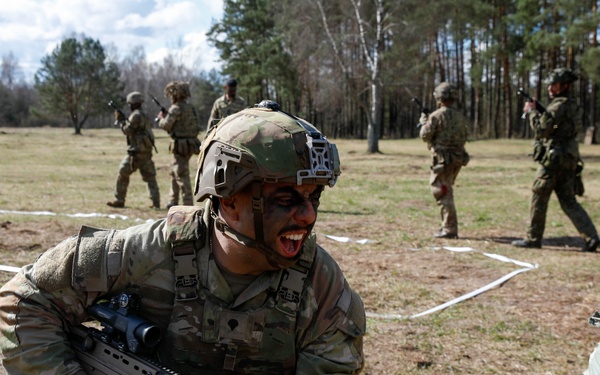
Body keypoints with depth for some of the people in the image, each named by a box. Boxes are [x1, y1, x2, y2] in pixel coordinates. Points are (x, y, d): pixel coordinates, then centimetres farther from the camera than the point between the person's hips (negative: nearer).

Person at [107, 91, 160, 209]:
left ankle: (119, 201, 8)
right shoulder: (145, 116, 18)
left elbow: (127, 130, -11)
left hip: (136, 152, -8)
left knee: (123, 174, 4)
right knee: (150, 177, 5)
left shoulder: (136, 115, -11)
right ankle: (156, 202, -4)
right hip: (147, 152, 8)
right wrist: (124, 119, 20)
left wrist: (121, 120, 3)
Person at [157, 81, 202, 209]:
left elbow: (166, 125, -16)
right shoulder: (191, 108, 12)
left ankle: (188, 205, -8)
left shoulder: (176, 108, -13)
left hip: (180, 146, -9)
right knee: (174, 172, 21)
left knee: (182, 175, -7)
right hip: (190, 144, 9)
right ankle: (173, 202, 29)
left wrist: (161, 118, 7)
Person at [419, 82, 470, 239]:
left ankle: (450, 229, -7)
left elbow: (425, 136, -10)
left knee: (443, 193, -4)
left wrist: (423, 122, 10)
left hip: (443, 159, -7)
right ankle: (448, 224, 23)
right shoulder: (461, 117, 9)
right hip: (458, 158, 7)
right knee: (446, 190, 20)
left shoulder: (436, 116, -12)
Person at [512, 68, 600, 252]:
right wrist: (538, 111, 12)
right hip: (568, 160, 9)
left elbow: (541, 130, -20)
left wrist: (532, 111, -7)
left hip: (553, 160, -9)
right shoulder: (570, 105, 16)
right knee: (568, 201, 8)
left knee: (538, 198, 3)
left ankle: (533, 238, 10)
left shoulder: (559, 105, -15)